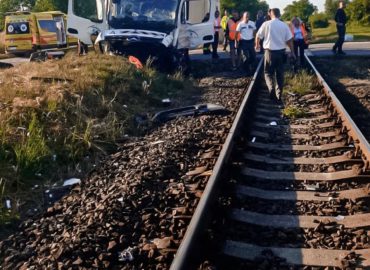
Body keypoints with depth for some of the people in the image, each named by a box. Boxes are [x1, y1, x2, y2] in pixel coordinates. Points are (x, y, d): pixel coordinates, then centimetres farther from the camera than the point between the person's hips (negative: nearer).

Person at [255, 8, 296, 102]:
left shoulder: (266, 24, -5)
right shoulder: (284, 25, 0)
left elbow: (258, 36, 5)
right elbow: (289, 39, 1)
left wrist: (257, 45, 25)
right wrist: (292, 52, 12)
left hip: (270, 51, -2)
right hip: (281, 52, 2)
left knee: (268, 72, 10)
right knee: (280, 74, 11)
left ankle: (271, 88, -16)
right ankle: (279, 95, 15)